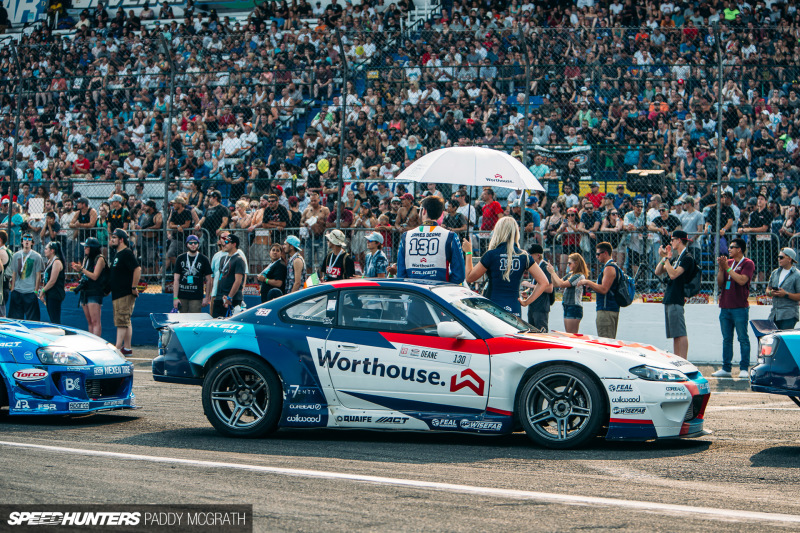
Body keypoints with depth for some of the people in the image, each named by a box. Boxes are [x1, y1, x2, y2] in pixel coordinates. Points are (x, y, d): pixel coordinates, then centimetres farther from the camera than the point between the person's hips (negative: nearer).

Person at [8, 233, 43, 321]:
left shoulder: (36, 257, 1)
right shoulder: (16, 256, 11)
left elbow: (38, 275, 1)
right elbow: (14, 274, 14)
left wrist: (36, 290, -4)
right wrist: (12, 289, 9)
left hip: (30, 291, -3)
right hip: (17, 290, 3)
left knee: (31, 318, -3)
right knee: (15, 317, 4)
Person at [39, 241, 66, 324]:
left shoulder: (57, 262, -13)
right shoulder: (49, 262, 16)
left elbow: (52, 281, -17)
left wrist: (43, 291, -8)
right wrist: (43, 293, 12)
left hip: (55, 295, -10)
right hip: (50, 295, 10)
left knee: (55, 321, -11)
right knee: (52, 320, 10)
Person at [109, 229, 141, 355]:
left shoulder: (127, 253, -13)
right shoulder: (117, 254, 18)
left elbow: (137, 269, -22)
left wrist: (134, 287, -22)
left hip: (125, 294, -10)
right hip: (117, 293, 10)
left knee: (122, 322, -13)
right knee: (125, 322, 12)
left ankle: (117, 349, -18)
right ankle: (127, 348, 17)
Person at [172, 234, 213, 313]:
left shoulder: (204, 259, 5)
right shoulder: (180, 258, 8)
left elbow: (208, 280, 7)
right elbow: (176, 279, 5)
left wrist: (206, 297, 0)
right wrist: (175, 298, -3)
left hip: (197, 297, -2)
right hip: (182, 297, 2)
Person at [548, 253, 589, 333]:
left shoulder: (580, 276, -12)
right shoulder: (570, 274, 15)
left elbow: (562, 284, -19)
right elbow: (556, 284, 17)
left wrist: (552, 272, -10)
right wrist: (552, 273, 2)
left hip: (574, 308, -9)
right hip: (567, 308, 9)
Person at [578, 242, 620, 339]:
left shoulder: (609, 268, -14)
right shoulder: (612, 266, 20)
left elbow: (603, 289, -21)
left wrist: (588, 282, -12)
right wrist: (590, 285, 17)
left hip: (606, 310, -11)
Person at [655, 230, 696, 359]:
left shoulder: (687, 258, -8)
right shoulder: (676, 259, 22)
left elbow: (673, 274, -20)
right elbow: (658, 272, 20)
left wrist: (665, 258, -14)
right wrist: (664, 257, 7)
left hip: (676, 300, -10)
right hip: (669, 300, 10)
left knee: (680, 333, -13)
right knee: (675, 334, 10)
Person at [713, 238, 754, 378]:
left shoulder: (748, 263, -3)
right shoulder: (728, 262, 16)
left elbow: (742, 280, -18)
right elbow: (720, 283, 11)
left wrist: (727, 268, -12)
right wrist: (721, 268, -3)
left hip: (740, 307, -6)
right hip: (725, 307, 7)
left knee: (743, 339, -5)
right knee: (727, 339, 8)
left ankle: (744, 369, -4)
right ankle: (726, 369, 11)